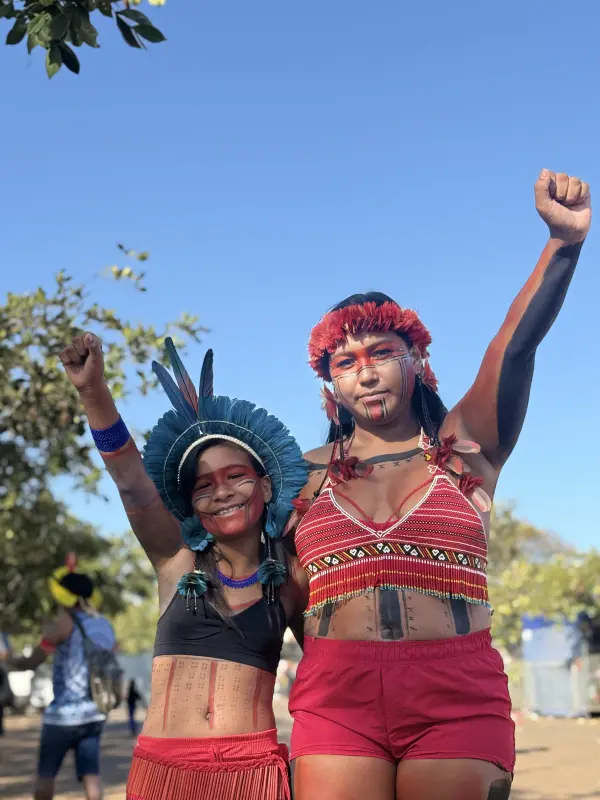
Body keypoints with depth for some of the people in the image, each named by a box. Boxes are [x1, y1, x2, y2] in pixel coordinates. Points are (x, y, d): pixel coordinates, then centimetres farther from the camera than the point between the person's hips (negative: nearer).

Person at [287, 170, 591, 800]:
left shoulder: (466, 447, 9)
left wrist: (564, 241, -22)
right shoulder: (306, 475, 13)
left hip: (456, 699, -1)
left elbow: (518, 345, -6)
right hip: (336, 700, 1)